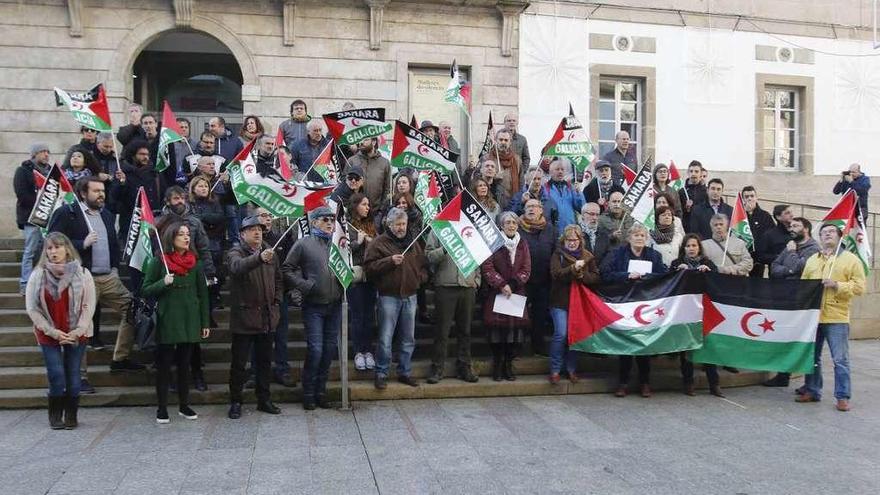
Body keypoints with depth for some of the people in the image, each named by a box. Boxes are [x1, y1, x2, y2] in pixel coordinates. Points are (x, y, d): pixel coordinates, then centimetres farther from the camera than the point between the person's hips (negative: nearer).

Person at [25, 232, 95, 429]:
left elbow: (89, 305, -2)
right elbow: (32, 308, -3)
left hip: (76, 334, 0)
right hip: (48, 334, 0)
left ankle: (71, 415, 17)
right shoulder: (37, 275, -2)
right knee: (56, 374, -5)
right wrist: (52, 331, -9)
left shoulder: (82, 274, -3)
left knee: (73, 375, 3)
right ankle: (55, 415, 13)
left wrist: (77, 331, -10)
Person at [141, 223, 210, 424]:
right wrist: (163, 283, -19)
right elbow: (146, 290, -1)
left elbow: (203, 294, 7)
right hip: (167, 321, -2)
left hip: (190, 320, 3)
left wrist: (205, 322, 5)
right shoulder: (158, 262, -3)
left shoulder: (196, 263, 5)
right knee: (164, 364, 4)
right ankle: (162, 408, 12)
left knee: (184, 363, 11)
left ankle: (184, 405, 20)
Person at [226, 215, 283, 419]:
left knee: (265, 361, 13)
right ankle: (235, 402, 15)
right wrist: (259, 258, -48)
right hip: (244, 316, -5)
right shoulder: (235, 253, -6)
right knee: (239, 363, 2)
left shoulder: (270, 252, 11)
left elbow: (278, 280, 20)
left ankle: (264, 400, 24)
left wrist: (276, 301, 7)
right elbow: (238, 266, -31)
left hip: (267, 316, 5)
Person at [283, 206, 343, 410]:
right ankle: (308, 393, 10)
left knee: (330, 349, 8)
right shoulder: (304, 244, -2)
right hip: (314, 306, -4)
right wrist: (304, 285, -11)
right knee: (315, 349, -6)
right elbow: (287, 269, -3)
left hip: (335, 305, 4)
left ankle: (321, 391, 22)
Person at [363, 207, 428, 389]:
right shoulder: (379, 243, -2)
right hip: (389, 296, -5)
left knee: (408, 338, 10)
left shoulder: (413, 243, 14)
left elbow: (423, 264, 23)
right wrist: (390, 261, -20)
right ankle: (381, 373, 8)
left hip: (410, 296, 5)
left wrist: (421, 277, 3)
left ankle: (405, 372, 22)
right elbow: (369, 267, -10)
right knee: (385, 338, -4)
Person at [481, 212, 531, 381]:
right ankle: (497, 365, 5)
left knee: (515, 327, -1)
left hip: (516, 293, 3)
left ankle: (508, 364, 11)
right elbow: (487, 267, -8)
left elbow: (526, 269, 6)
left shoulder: (522, 244, 11)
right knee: (496, 327, -6)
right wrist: (501, 284, -14)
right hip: (495, 293, -3)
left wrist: (512, 284, -8)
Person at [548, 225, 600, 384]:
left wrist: (582, 275, -15)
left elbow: (596, 277, 2)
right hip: (560, 301, -3)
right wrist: (573, 268, -27)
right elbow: (556, 274, -15)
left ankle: (572, 369, 18)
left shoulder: (588, 256, 9)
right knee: (561, 334, -9)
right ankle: (555, 370, 3)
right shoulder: (558, 255, 1)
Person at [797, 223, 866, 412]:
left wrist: (837, 285, -16)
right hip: (812, 316, 4)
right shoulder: (811, 260, 15)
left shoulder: (850, 259, 2)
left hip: (837, 318, -4)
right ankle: (812, 391, 22)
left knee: (840, 360, -2)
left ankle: (843, 397, 6)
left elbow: (859, 287, -5)